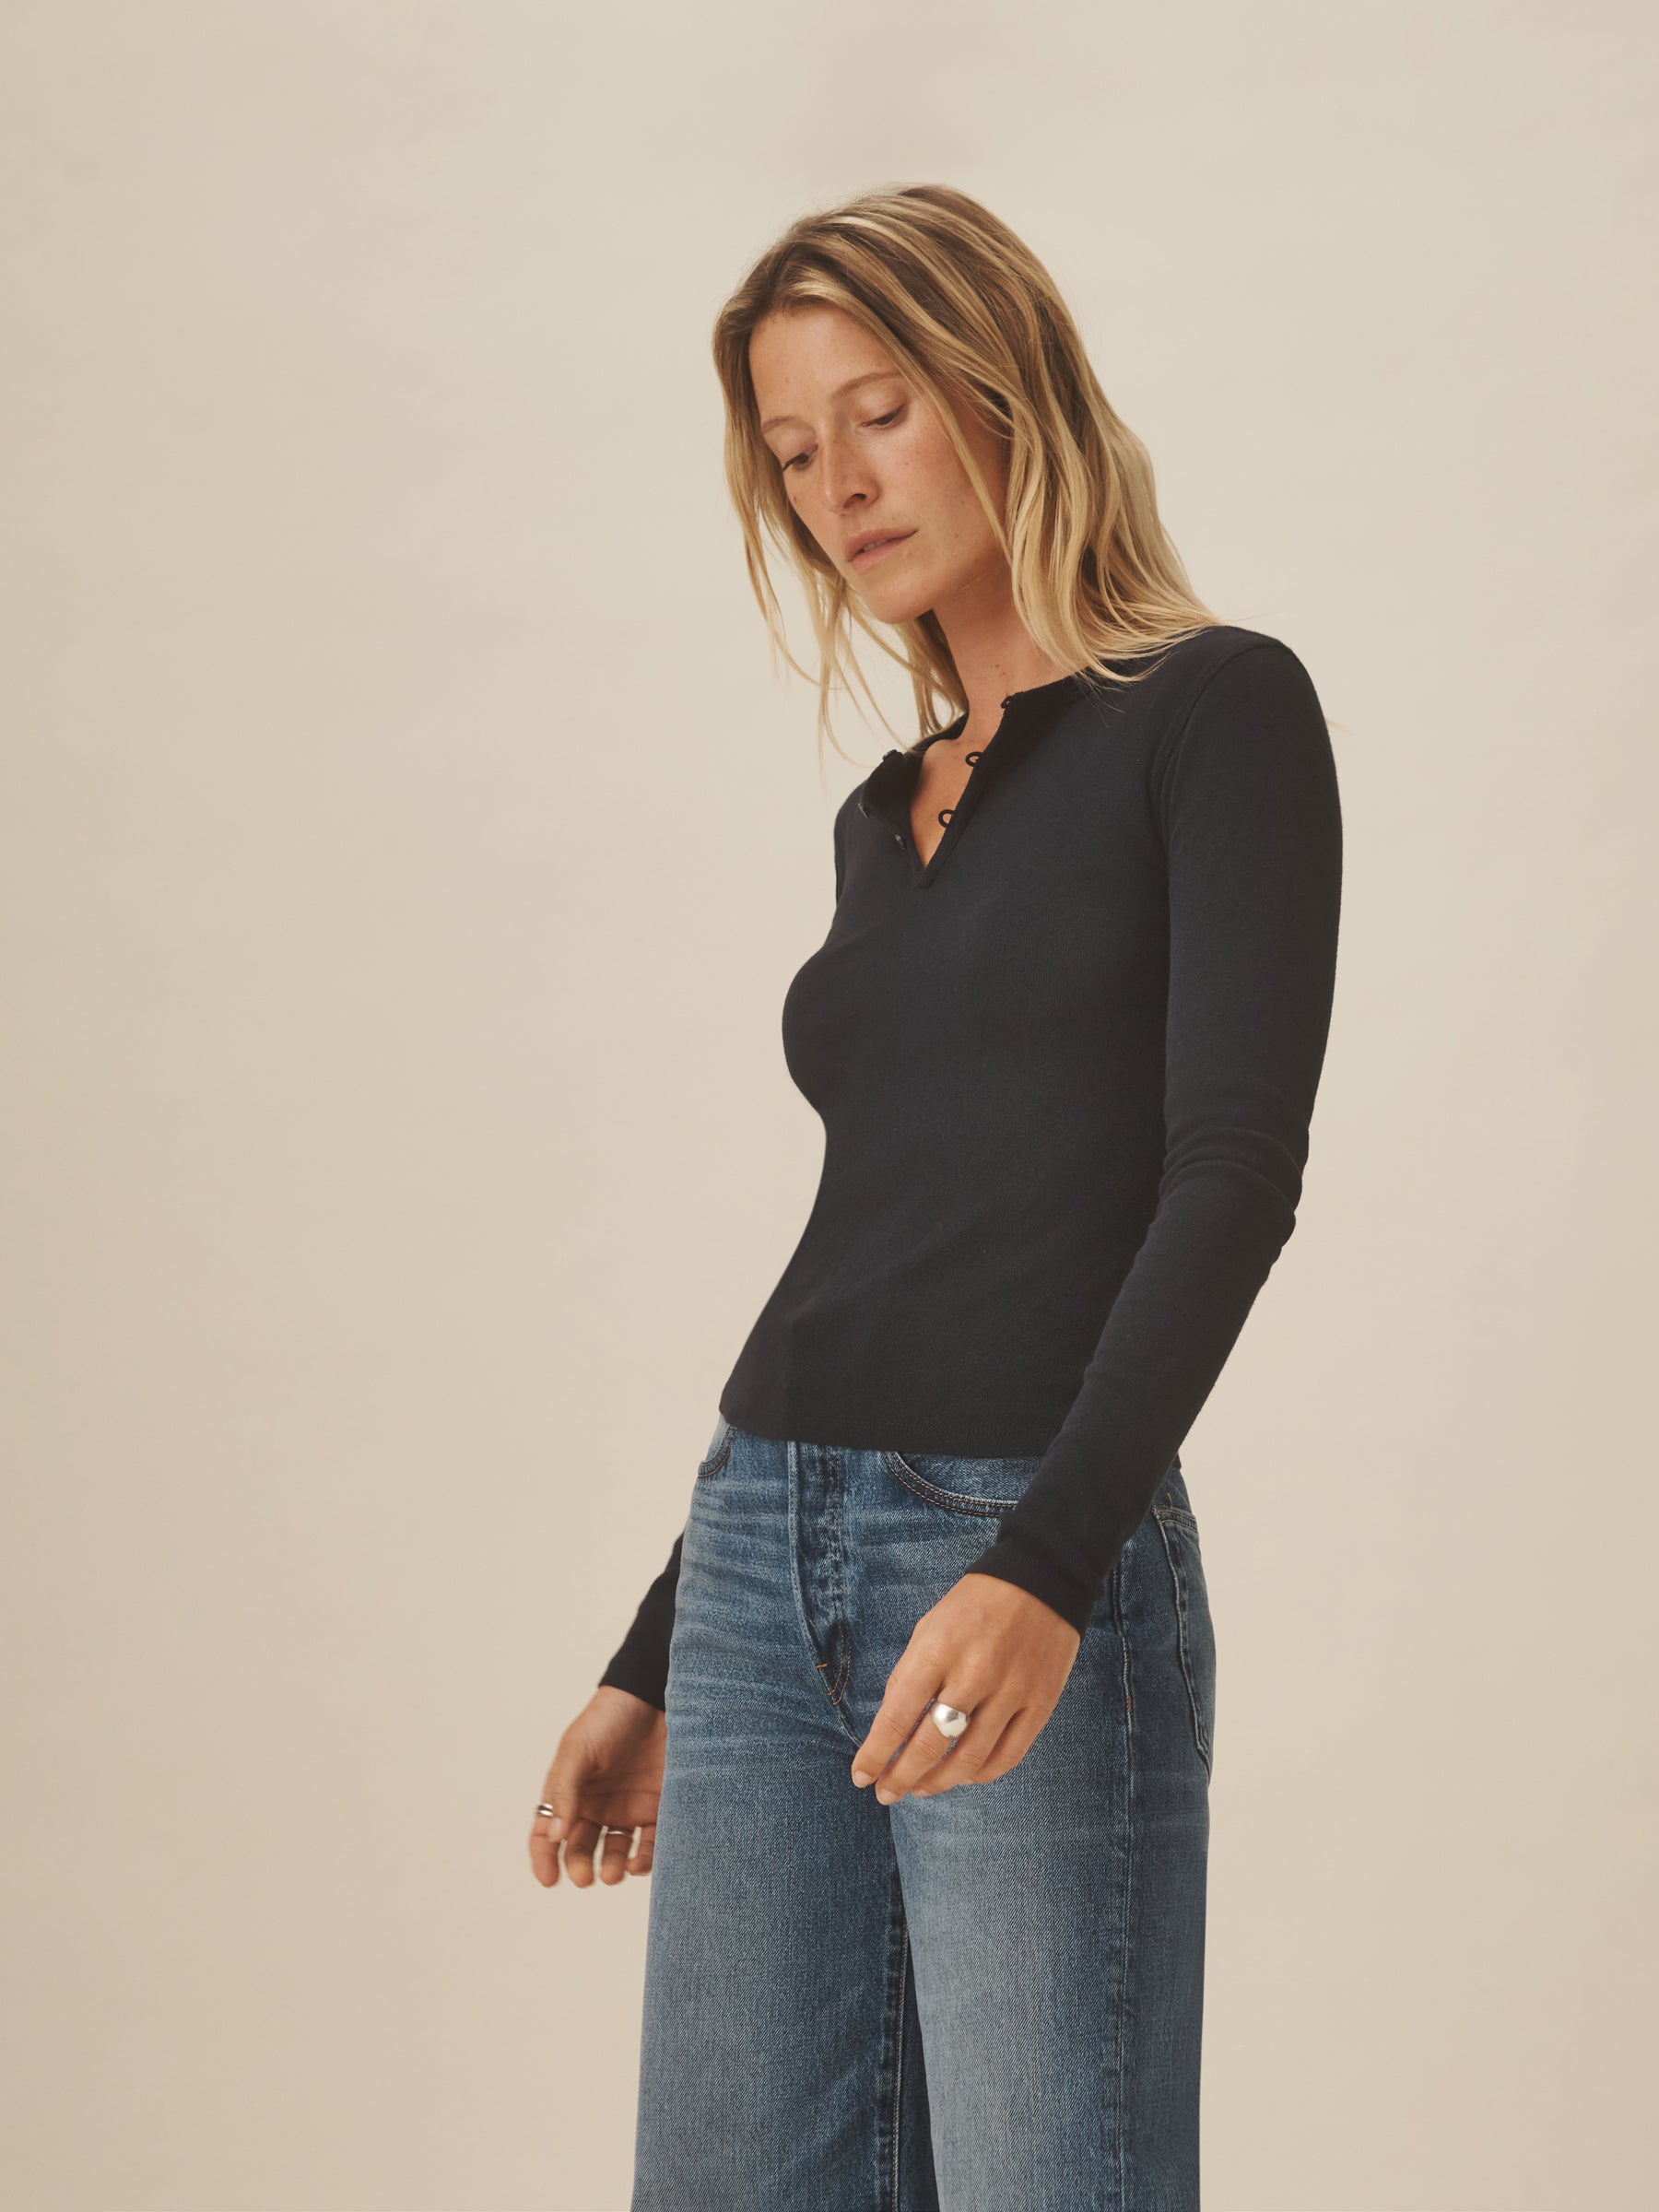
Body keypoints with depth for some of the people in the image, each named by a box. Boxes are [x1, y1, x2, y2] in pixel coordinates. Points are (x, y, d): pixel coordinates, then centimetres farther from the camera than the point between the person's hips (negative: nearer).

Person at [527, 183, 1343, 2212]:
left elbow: (1236, 1170, -13)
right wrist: (652, 1663, 21)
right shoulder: (884, 816, 18)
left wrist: (1044, 1566, -26)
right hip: (761, 1566, 7)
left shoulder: (1215, 710, -2)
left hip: (1027, 1575, -7)